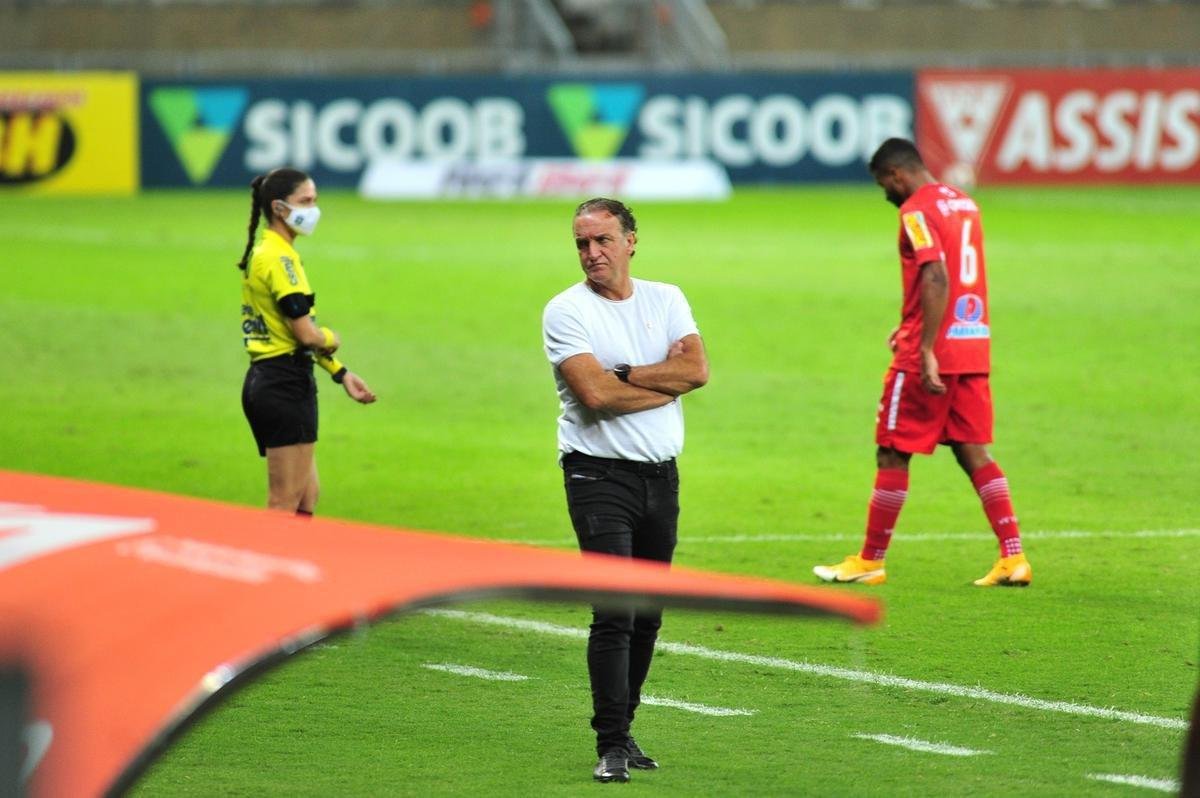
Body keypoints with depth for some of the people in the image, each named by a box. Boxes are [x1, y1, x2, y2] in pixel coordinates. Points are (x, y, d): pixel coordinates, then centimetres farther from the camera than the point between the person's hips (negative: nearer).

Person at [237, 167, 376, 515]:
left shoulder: (264, 254, 15)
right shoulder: (279, 259, -16)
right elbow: (307, 334, -21)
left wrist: (340, 372, 19)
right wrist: (331, 340, 1)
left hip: (266, 380, 10)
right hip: (285, 384, -10)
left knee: (306, 497, 15)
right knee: (286, 505, -6)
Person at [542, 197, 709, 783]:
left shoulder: (666, 300, 9)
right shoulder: (566, 311, -5)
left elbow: (696, 368, -6)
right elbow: (595, 393, -18)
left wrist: (624, 373, -13)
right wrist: (667, 381, -7)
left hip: (661, 474, 5)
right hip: (600, 475, -5)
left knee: (647, 618, 9)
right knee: (614, 615, -14)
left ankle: (622, 729, 21)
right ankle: (611, 746, -13)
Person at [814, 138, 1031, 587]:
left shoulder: (917, 211, -12)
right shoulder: (964, 204, 16)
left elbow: (937, 280, -22)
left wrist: (926, 350, -24)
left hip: (933, 354, -8)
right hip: (974, 347, 8)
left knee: (892, 454, 2)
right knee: (974, 453, 8)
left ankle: (870, 562, 9)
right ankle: (1013, 558, -1)